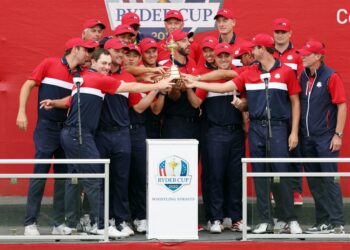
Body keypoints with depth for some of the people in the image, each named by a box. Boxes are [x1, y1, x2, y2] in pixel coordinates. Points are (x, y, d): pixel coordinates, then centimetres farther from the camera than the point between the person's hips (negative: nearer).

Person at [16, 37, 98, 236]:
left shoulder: (81, 75, 9)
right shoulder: (49, 64, -1)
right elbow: (28, 86, 0)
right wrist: (22, 112, -7)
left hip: (68, 129, 5)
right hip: (46, 128, -4)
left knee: (64, 175, 6)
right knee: (40, 174, -4)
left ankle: (59, 223, 13)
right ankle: (30, 223, 2)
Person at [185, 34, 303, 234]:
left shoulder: (286, 72, 1)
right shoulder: (249, 74, 10)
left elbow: (295, 102, 3)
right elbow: (224, 87, 8)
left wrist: (294, 131, -3)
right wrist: (196, 84, 3)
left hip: (278, 127, -4)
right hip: (256, 128, 4)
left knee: (281, 173, -6)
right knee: (260, 175, 4)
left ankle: (290, 220, 3)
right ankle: (266, 221, 10)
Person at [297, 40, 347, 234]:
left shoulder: (331, 76, -7)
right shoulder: (303, 77, 10)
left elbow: (342, 105, -9)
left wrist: (338, 134, -13)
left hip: (326, 138, -6)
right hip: (307, 138, 6)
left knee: (329, 180, -7)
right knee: (314, 182, 9)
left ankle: (337, 223, -3)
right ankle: (322, 222, 16)